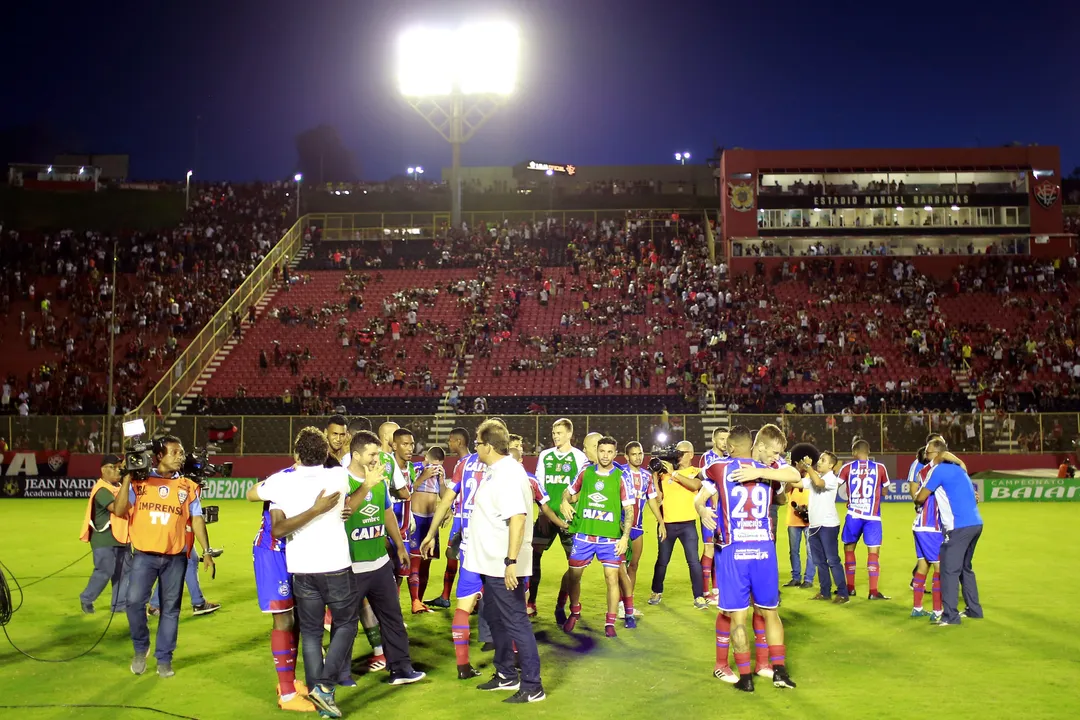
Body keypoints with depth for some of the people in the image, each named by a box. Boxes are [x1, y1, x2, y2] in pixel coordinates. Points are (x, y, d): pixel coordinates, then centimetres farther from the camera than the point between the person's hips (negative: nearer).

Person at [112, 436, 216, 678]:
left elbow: (197, 520, 8)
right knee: (135, 601, -13)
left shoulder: (189, 487, 8)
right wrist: (127, 479, -9)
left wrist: (207, 551, 1)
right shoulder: (140, 482, 3)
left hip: (175, 558, 2)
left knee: (170, 608, 6)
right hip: (144, 555, -1)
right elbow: (119, 511, -3)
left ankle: (164, 659, 18)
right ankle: (141, 648, 13)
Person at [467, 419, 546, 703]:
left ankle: (532, 686, 7)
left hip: (505, 567, -10)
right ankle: (506, 674, 34)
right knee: (496, 620, 20)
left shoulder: (508, 474, -20)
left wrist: (511, 561, -31)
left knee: (516, 623, -2)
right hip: (491, 563, 10)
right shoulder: (496, 471, 10)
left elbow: (517, 518, -28)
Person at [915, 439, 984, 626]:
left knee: (949, 570, -5)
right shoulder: (956, 468, 19)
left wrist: (915, 499, 14)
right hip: (976, 523, 9)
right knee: (965, 567, 21)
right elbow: (969, 493, 31)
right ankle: (973, 609, 26)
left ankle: (950, 616, -6)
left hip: (959, 526, -9)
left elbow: (921, 497, -7)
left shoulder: (939, 470, -8)